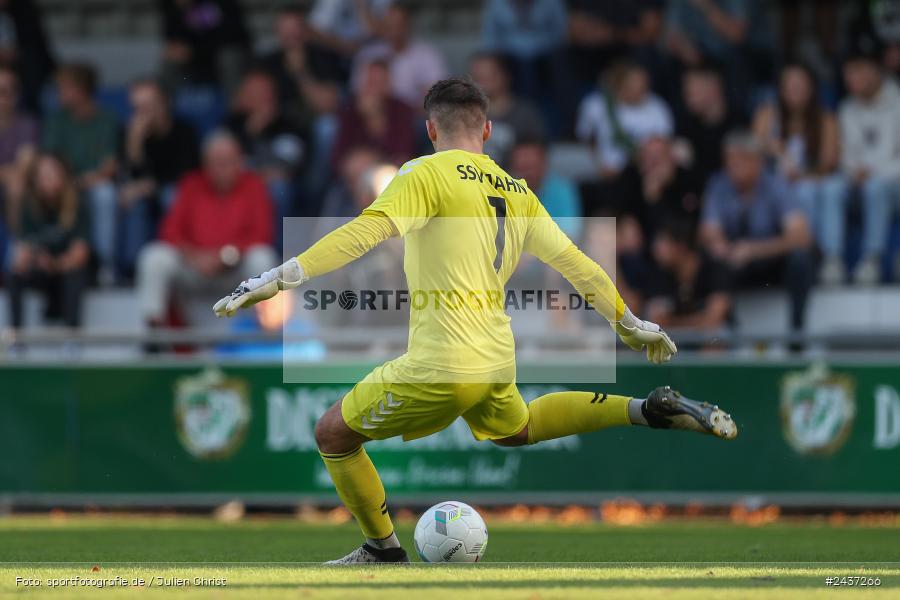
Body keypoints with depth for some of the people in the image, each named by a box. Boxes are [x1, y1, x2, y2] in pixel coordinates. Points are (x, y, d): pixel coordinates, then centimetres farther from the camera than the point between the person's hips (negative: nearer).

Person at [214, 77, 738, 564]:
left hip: (439, 366, -7)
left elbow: (369, 231, -22)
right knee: (516, 428, 38)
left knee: (334, 435, 11)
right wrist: (631, 324, 30)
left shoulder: (429, 174, -8)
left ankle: (385, 551, 18)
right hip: (498, 360, 7)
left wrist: (279, 278, -27)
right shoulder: (517, 191, 12)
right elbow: (575, 263, 17)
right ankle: (648, 411, 25)